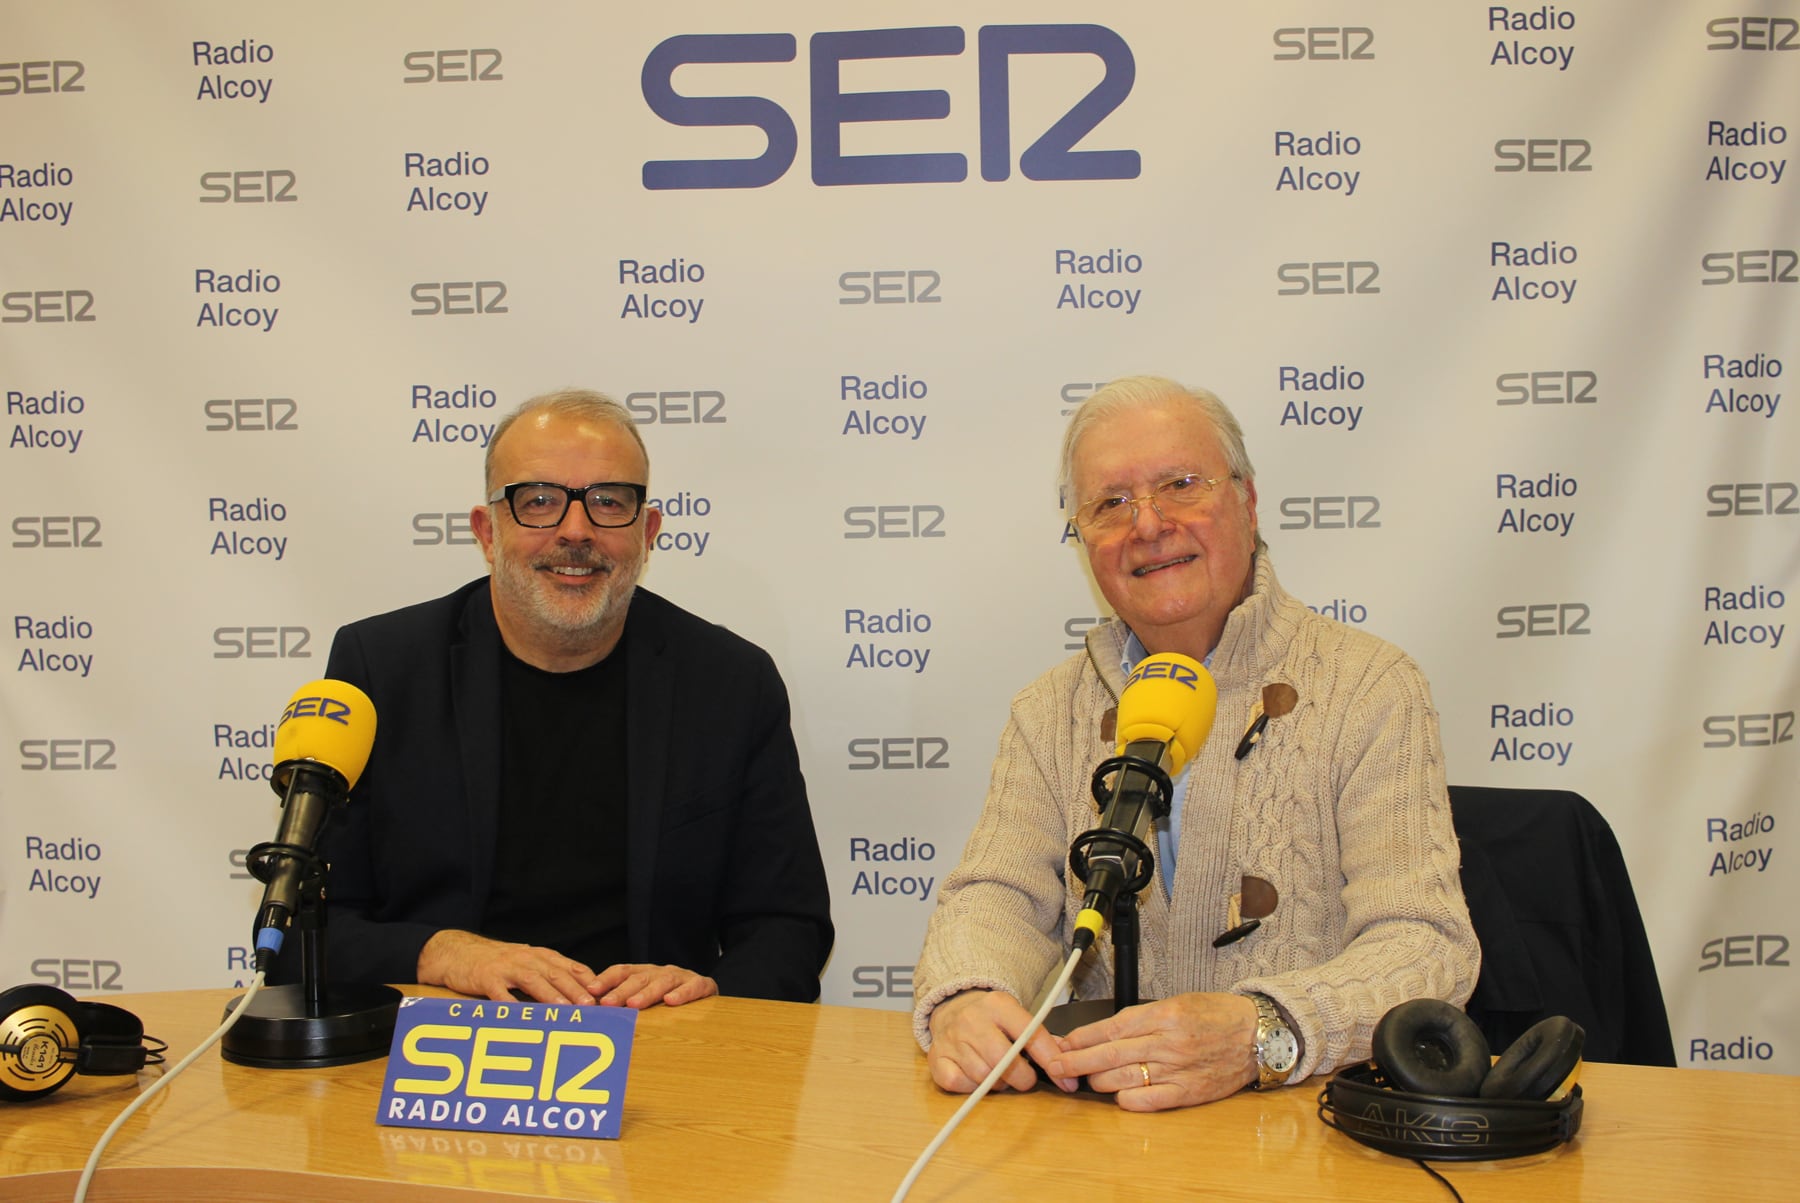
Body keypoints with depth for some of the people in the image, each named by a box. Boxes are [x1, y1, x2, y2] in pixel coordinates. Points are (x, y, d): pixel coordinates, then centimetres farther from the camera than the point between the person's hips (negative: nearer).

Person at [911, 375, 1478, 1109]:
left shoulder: (1370, 690, -2)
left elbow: (1427, 944, -12)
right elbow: (998, 898, 3)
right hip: (1099, 1112, 4)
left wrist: (1259, 1034, -31)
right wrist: (962, 998, -22)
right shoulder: (1050, 712, 12)